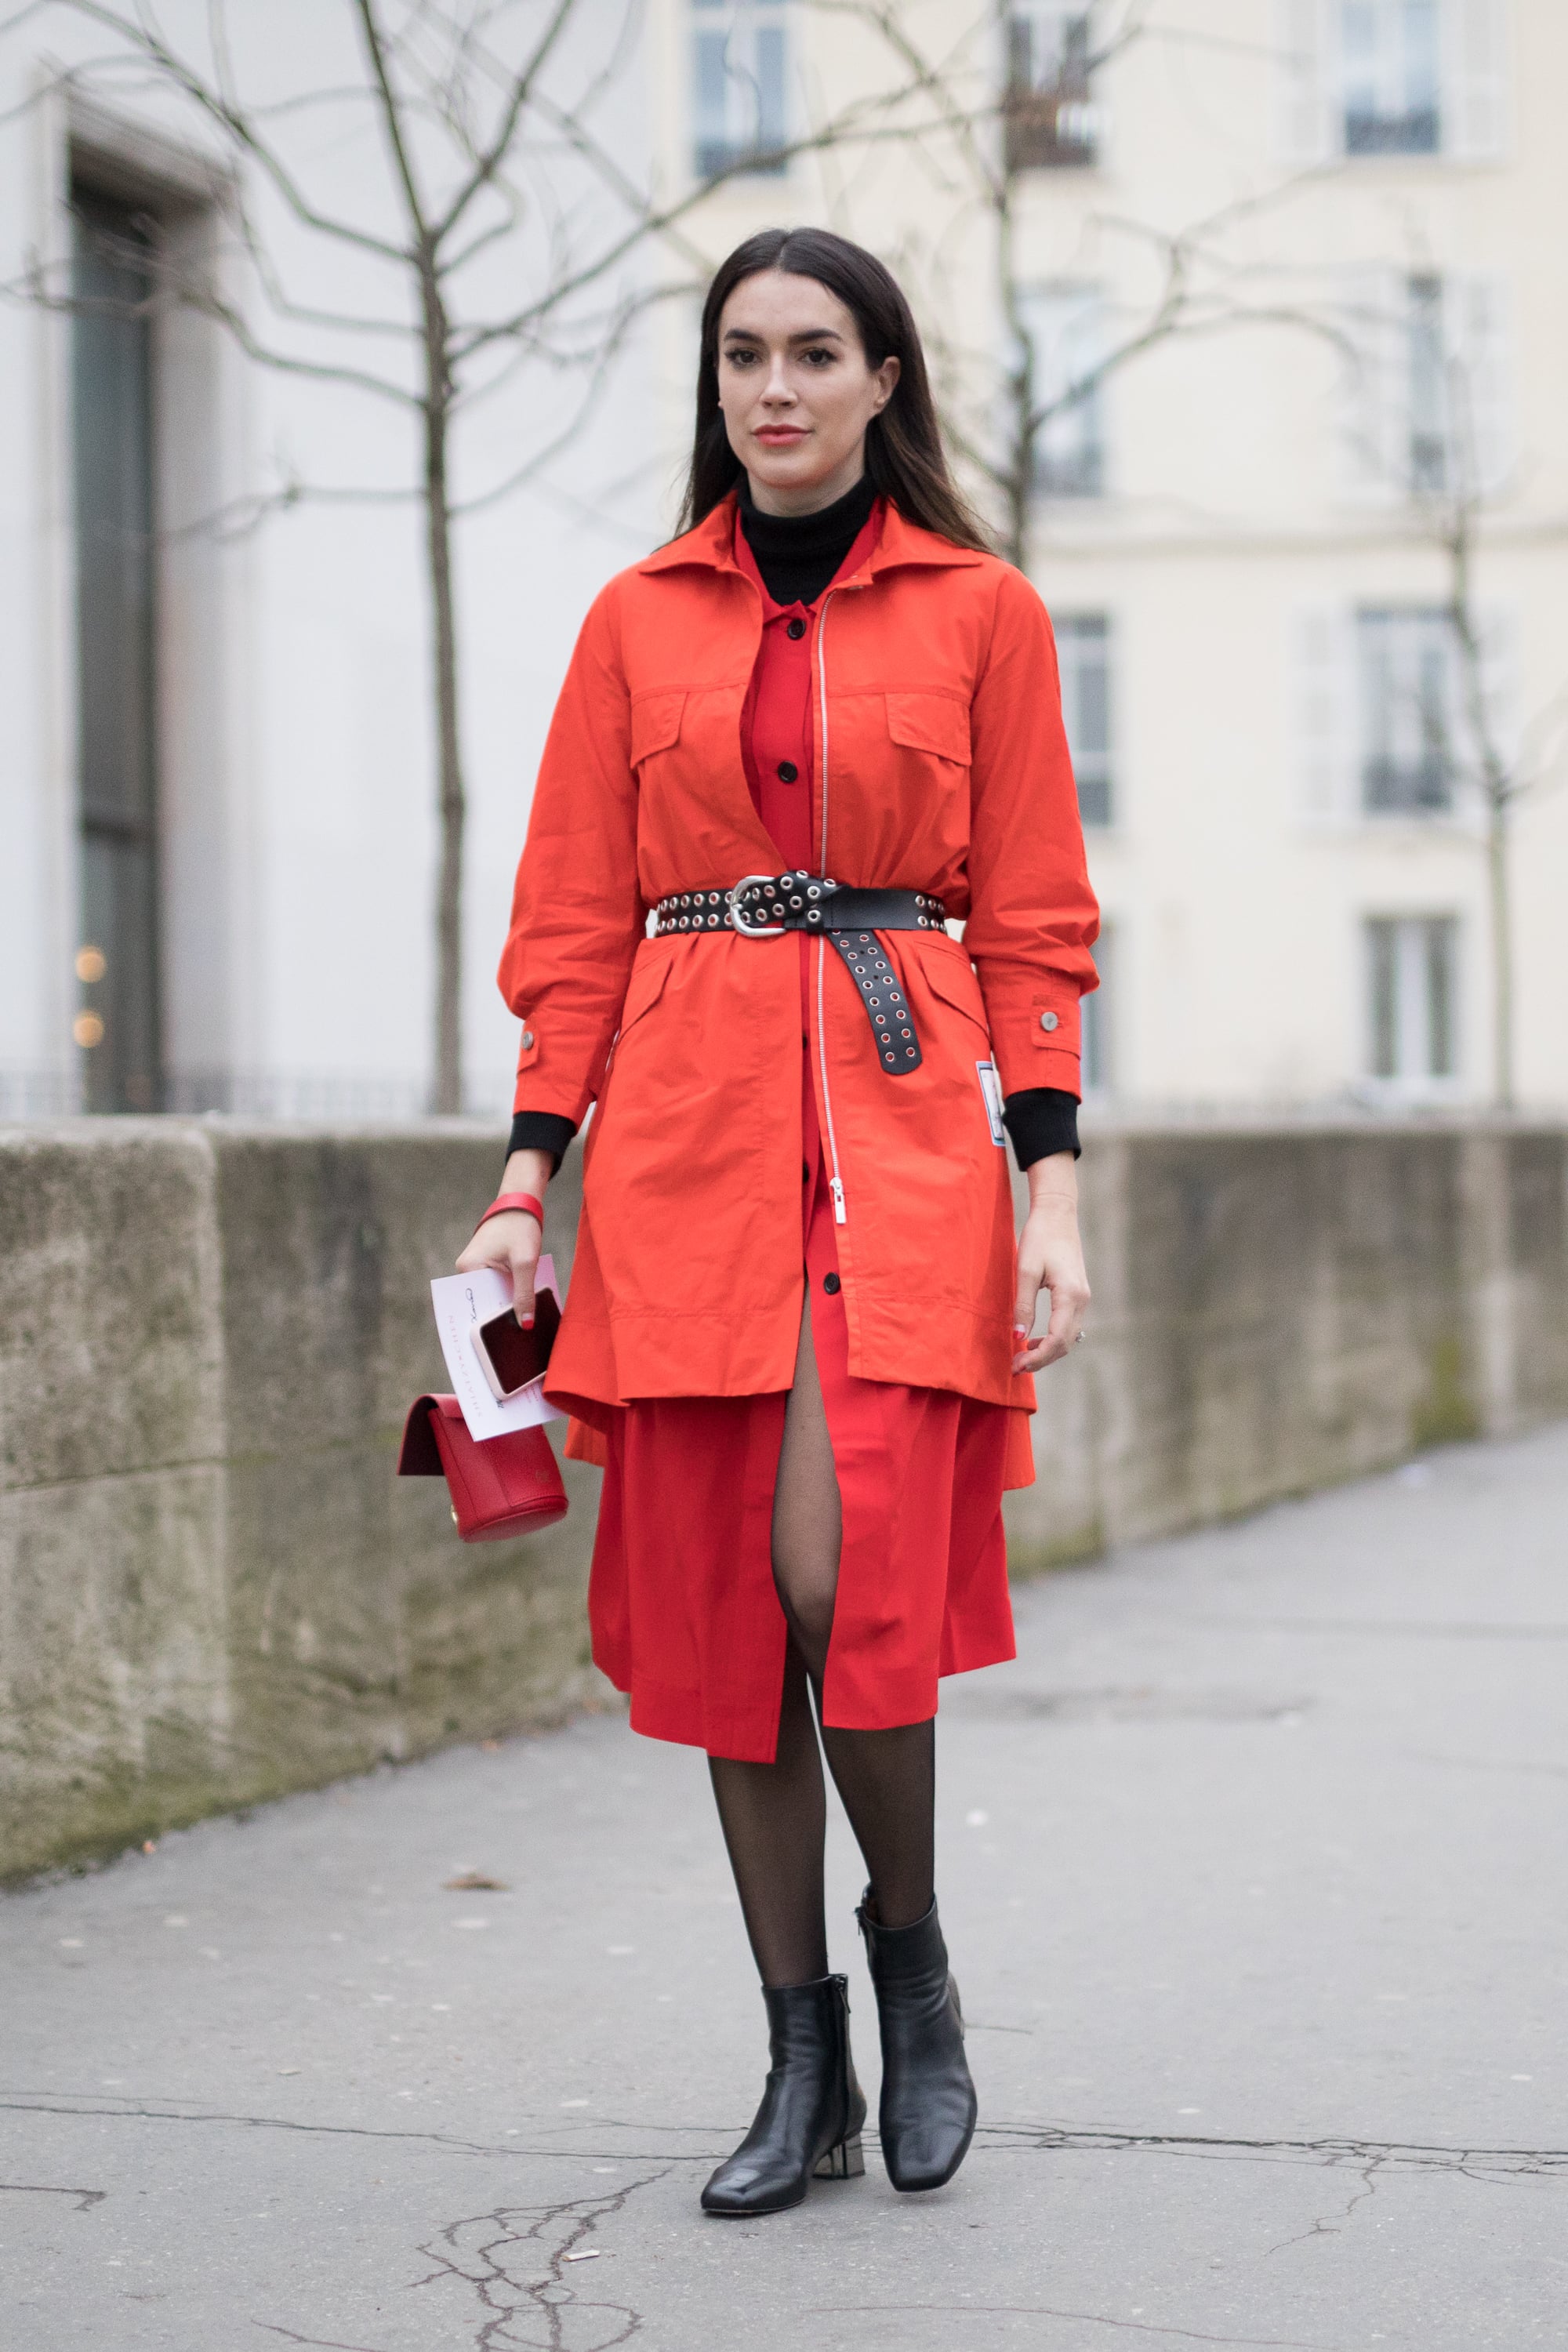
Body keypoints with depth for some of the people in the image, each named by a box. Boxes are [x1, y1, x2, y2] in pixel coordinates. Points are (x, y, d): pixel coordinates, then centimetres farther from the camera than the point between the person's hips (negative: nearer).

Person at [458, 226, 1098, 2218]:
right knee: (719, 1599, 1)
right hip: (688, 1136, 2)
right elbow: (576, 920, 10)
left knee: (848, 1574, -16)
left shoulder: (979, 613, 6)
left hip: (903, 1124, -2)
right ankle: (805, 2066, 13)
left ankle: (911, 1949, 12)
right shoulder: (640, 620, 11)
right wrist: (526, 1181, 2)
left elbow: (1033, 921, 4)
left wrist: (1050, 1189, -4)